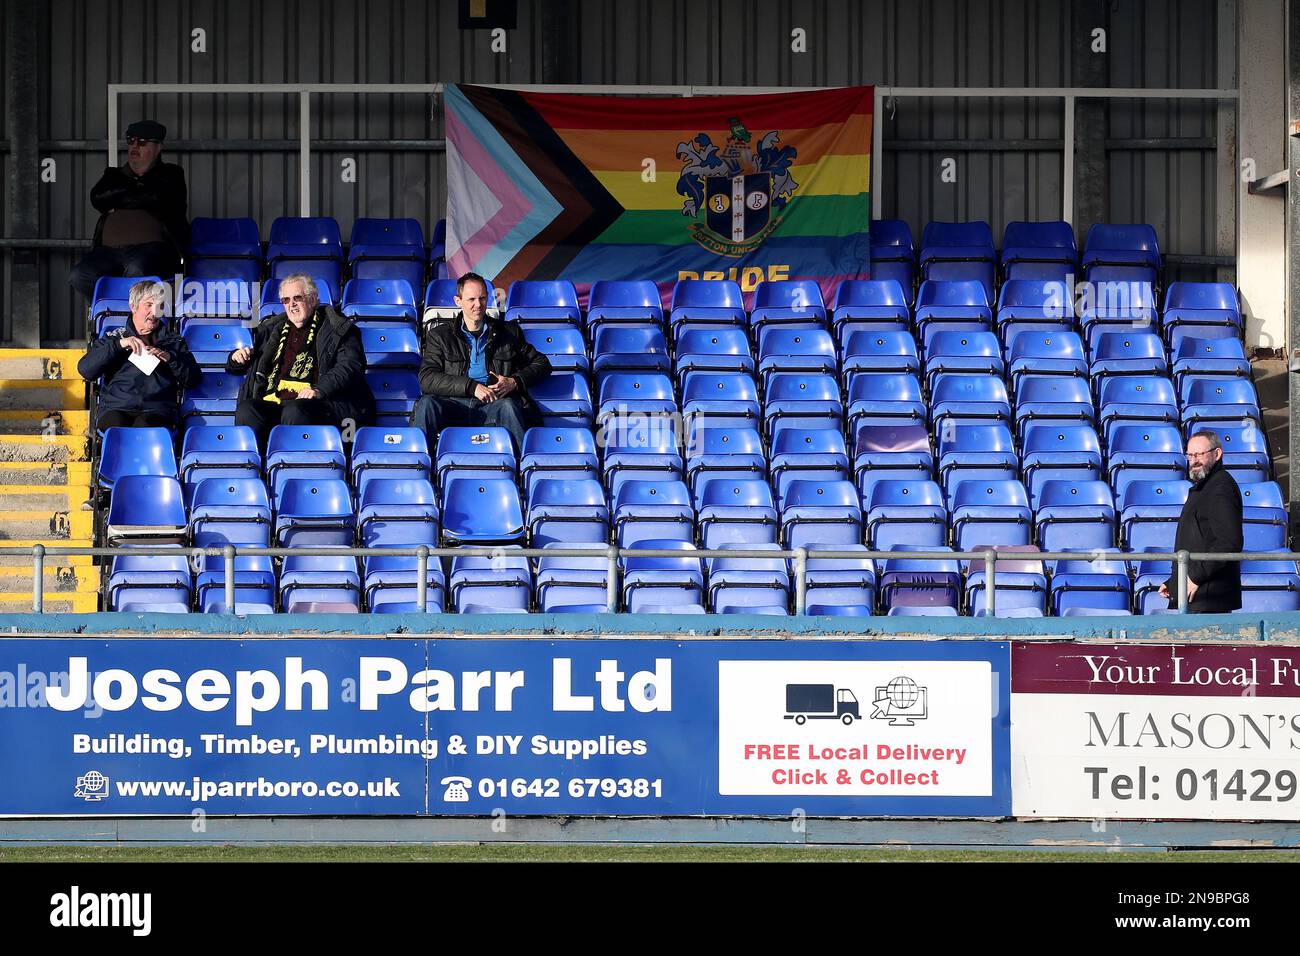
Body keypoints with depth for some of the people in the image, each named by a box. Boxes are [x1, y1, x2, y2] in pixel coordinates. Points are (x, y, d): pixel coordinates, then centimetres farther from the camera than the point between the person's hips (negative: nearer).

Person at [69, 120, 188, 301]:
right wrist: (135, 189, 5)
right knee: (79, 277, -26)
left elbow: (157, 200, -4)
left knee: (137, 271, -40)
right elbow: (97, 198, 7)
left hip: (152, 247, -4)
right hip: (109, 250, 4)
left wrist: (118, 199, 6)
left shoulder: (170, 175, 17)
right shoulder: (115, 175, 28)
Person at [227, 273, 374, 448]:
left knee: (294, 411, -39)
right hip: (273, 400, 4)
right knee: (246, 410, -28)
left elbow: (350, 366, -3)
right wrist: (237, 358, 14)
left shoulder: (337, 328, 13)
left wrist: (320, 390, -17)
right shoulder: (271, 330, 30)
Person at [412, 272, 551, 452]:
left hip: (493, 404, 0)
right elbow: (427, 379, 4)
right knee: (427, 404, -33)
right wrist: (471, 386, -9)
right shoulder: (440, 335, 18)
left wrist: (514, 382, 3)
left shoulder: (508, 332, 24)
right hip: (455, 403, 0)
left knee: (508, 406, -35)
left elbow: (542, 363, 25)